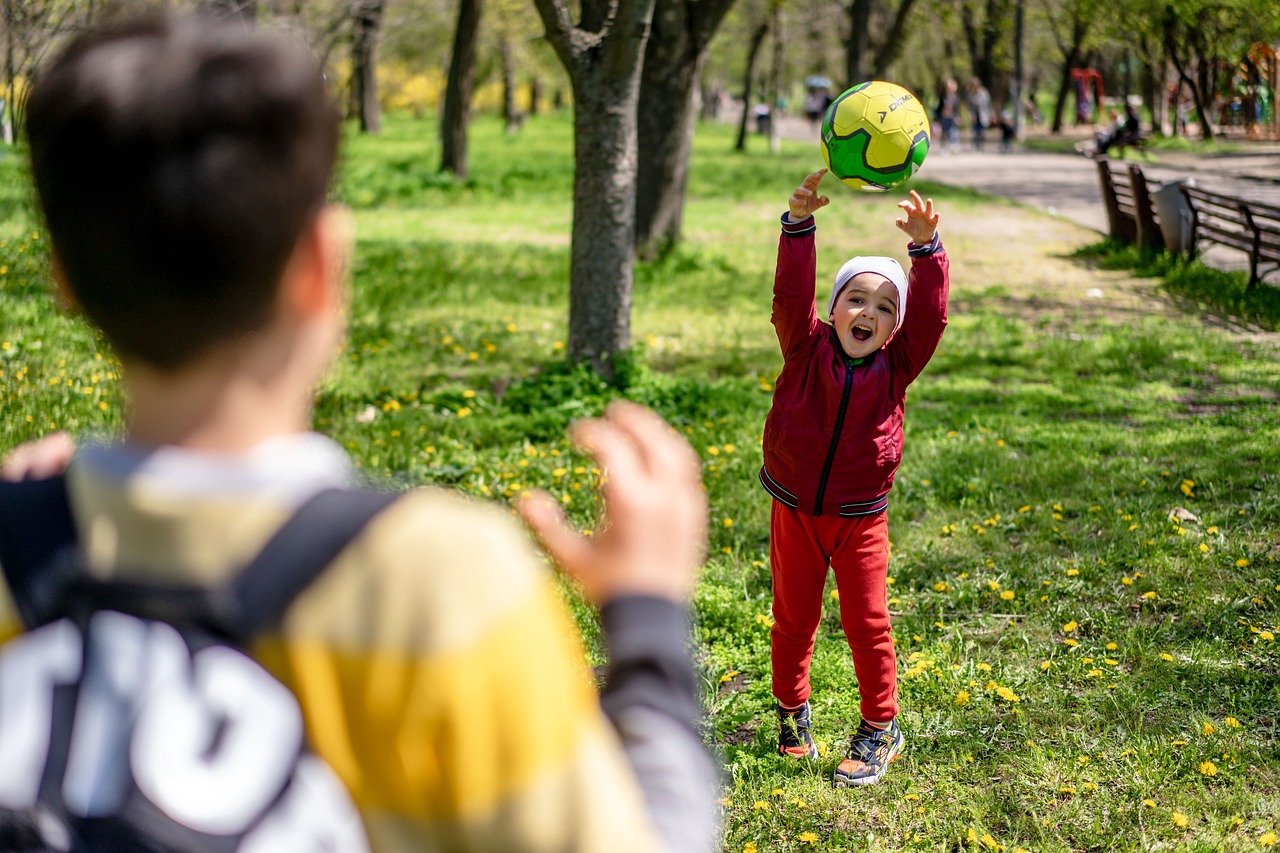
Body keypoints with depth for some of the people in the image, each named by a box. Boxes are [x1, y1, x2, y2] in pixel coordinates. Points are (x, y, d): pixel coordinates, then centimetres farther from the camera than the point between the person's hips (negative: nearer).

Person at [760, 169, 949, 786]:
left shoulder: (896, 366, -5)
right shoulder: (807, 349, -7)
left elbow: (930, 313, -17)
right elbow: (791, 295, -20)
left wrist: (925, 247, -30)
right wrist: (799, 223, -32)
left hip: (859, 520, 0)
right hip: (793, 512, 0)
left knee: (867, 625, 5)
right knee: (793, 619, 13)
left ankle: (880, 728, 20)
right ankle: (792, 713, 32)